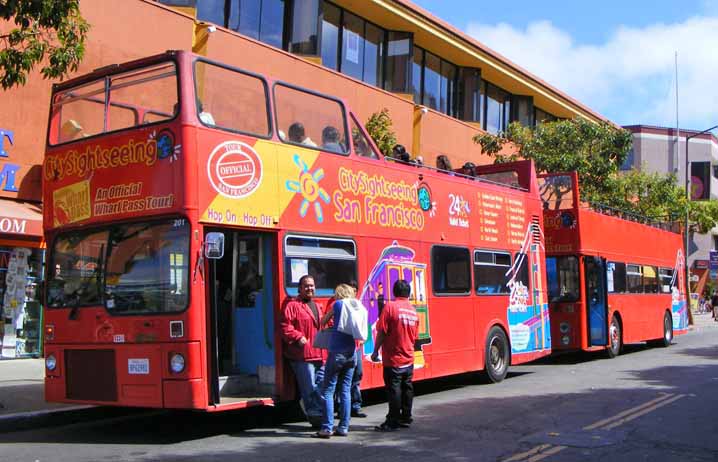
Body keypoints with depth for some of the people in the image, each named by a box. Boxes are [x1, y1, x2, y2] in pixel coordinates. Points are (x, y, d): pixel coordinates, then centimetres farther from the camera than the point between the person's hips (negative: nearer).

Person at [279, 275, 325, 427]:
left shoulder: (319, 307, 21)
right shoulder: (293, 305, -4)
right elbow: (284, 325, -13)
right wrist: (297, 337, -22)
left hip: (320, 355, 8)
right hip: (303, 356, -7)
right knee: (310, 388, -6)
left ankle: (321, 416, 20)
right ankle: (315, 416, 3)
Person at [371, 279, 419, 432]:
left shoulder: (390, 307, -12)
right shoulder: (413, 311, 7)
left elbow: (382, 332, -15)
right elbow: (414, 337, 13)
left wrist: (375, 351, -7)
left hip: (393, 359, -6)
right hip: (408, 359, 6)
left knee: (393, 389, -2)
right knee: (407, 388, 14)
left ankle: (393, 422, 1)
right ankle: (405, 418, 22)